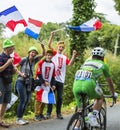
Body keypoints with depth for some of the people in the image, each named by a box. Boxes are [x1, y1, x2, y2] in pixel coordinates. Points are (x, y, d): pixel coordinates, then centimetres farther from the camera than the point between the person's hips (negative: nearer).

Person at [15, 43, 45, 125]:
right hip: (21, 82, -6)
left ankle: (21, 118, 15)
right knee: (23, 100, -13)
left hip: (29, 83, 6)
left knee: (27, 101, 6)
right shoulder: (24, 59, -8)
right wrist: (21, 73, -16)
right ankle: (18, 119, -6)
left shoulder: (34, 60, 6)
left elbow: (43, 55, 3)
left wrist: (43, 47, -13)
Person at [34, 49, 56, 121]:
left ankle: (41, 113, 18)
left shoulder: (53, 64, 10)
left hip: (48, 85, 5)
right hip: (40, 84, -5)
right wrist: (44, 82, -14)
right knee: (38, 99, -7)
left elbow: (53, 76, 14)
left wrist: (53, 84, 5)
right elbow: (38, 74, -9)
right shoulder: (41, 63, -6)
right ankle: (37, 115, -2)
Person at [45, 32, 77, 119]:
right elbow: (49, 45, -9)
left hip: (61, 80, 3)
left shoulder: (65, 57, 12)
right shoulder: (54, 53, 5)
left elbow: (70, 64, -4)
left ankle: (58, 113, 17)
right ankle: (48, 113, 9)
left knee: (60, 97, 7)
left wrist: (73, 56, -14)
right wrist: (52, 36, -20)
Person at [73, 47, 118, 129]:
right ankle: (93, 117, 7)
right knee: (100, 98, 25)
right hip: (88, 83, -4)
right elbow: (109, 81, 35)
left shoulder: (86, 62, 34)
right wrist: (113, 94, 50)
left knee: (80, 108, 19)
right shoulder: (103, 65, 24)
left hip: (76, 84, 4)